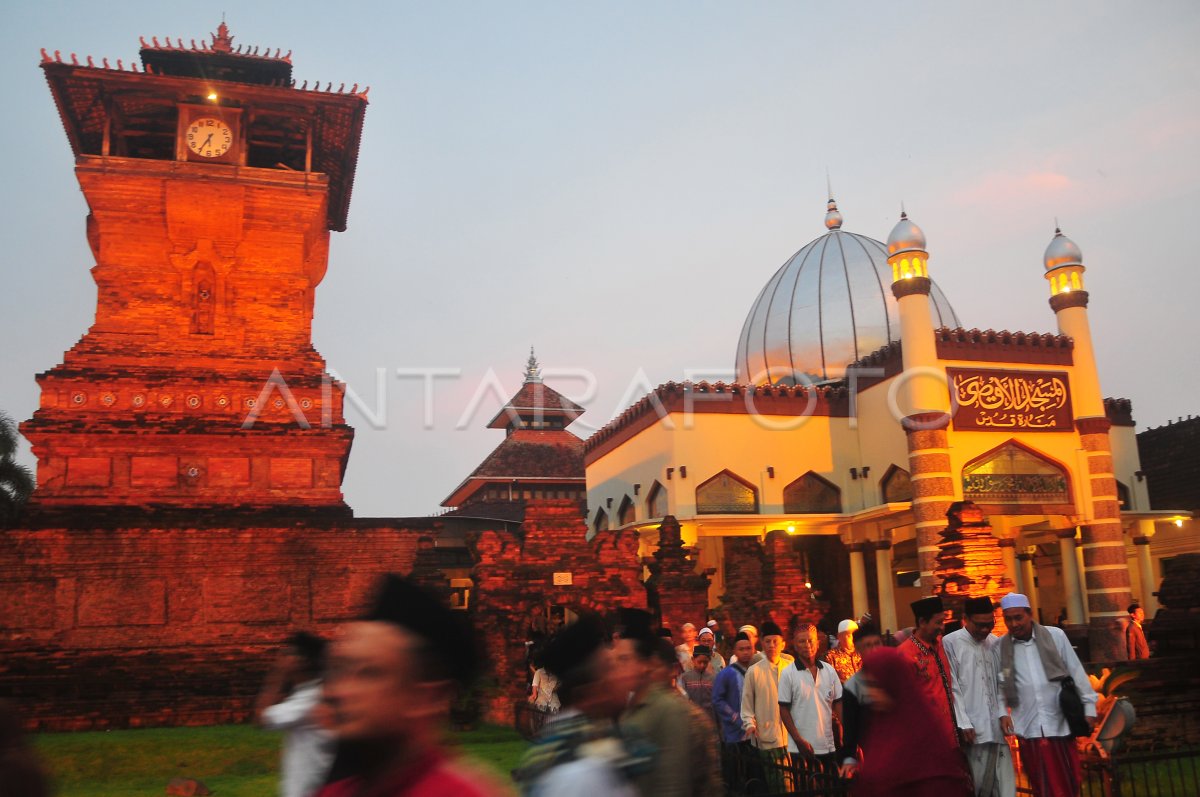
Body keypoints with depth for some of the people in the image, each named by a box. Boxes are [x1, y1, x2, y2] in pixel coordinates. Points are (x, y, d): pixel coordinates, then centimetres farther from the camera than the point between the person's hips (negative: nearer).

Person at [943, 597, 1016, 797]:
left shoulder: (996, 643, 11)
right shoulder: (950, 643, -4)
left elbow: (1001, 683, 15)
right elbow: (952, 687, -5)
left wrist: (1003, 713, 2)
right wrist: (964, 723, -9)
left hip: (996, 726, 5)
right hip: (971, 728, -5)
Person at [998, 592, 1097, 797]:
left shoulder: (1055, 635, -1)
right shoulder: (1000, 646, 0)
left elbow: (1076, 672, 3)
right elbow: (1000, 685, 5)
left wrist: (1089, 707, 2)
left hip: (1060, 723, 0)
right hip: (1029, 727, 0)